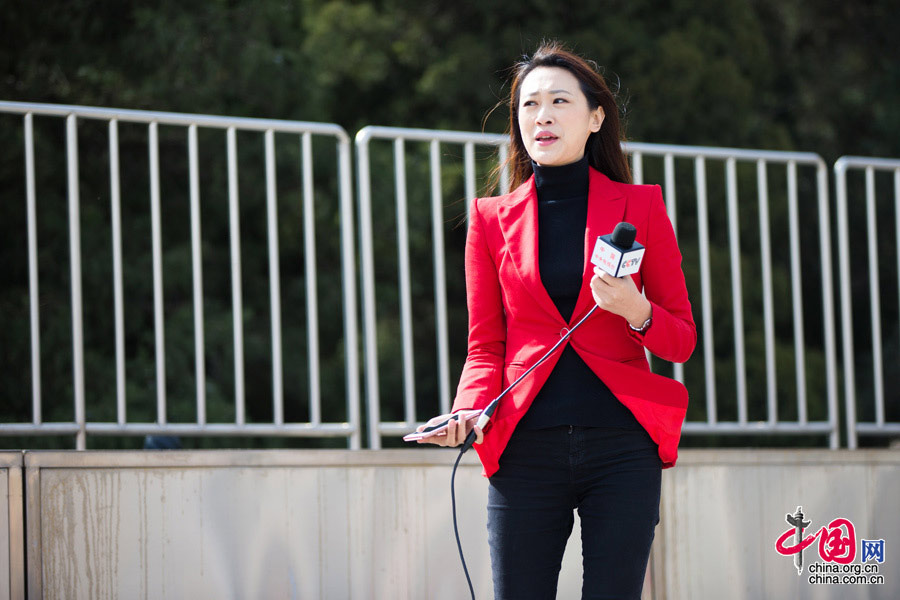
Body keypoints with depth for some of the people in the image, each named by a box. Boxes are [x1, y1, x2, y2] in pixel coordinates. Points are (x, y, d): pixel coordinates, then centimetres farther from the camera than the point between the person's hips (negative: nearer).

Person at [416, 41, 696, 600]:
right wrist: (470, 411, -8)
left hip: (622, 447, -1)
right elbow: (486, 346, 12)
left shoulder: (639, 205, 7)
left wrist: (636, 313, -13)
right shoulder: (492, 218, 10)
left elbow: (682, 339, 8)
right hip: (526, 449, 1)